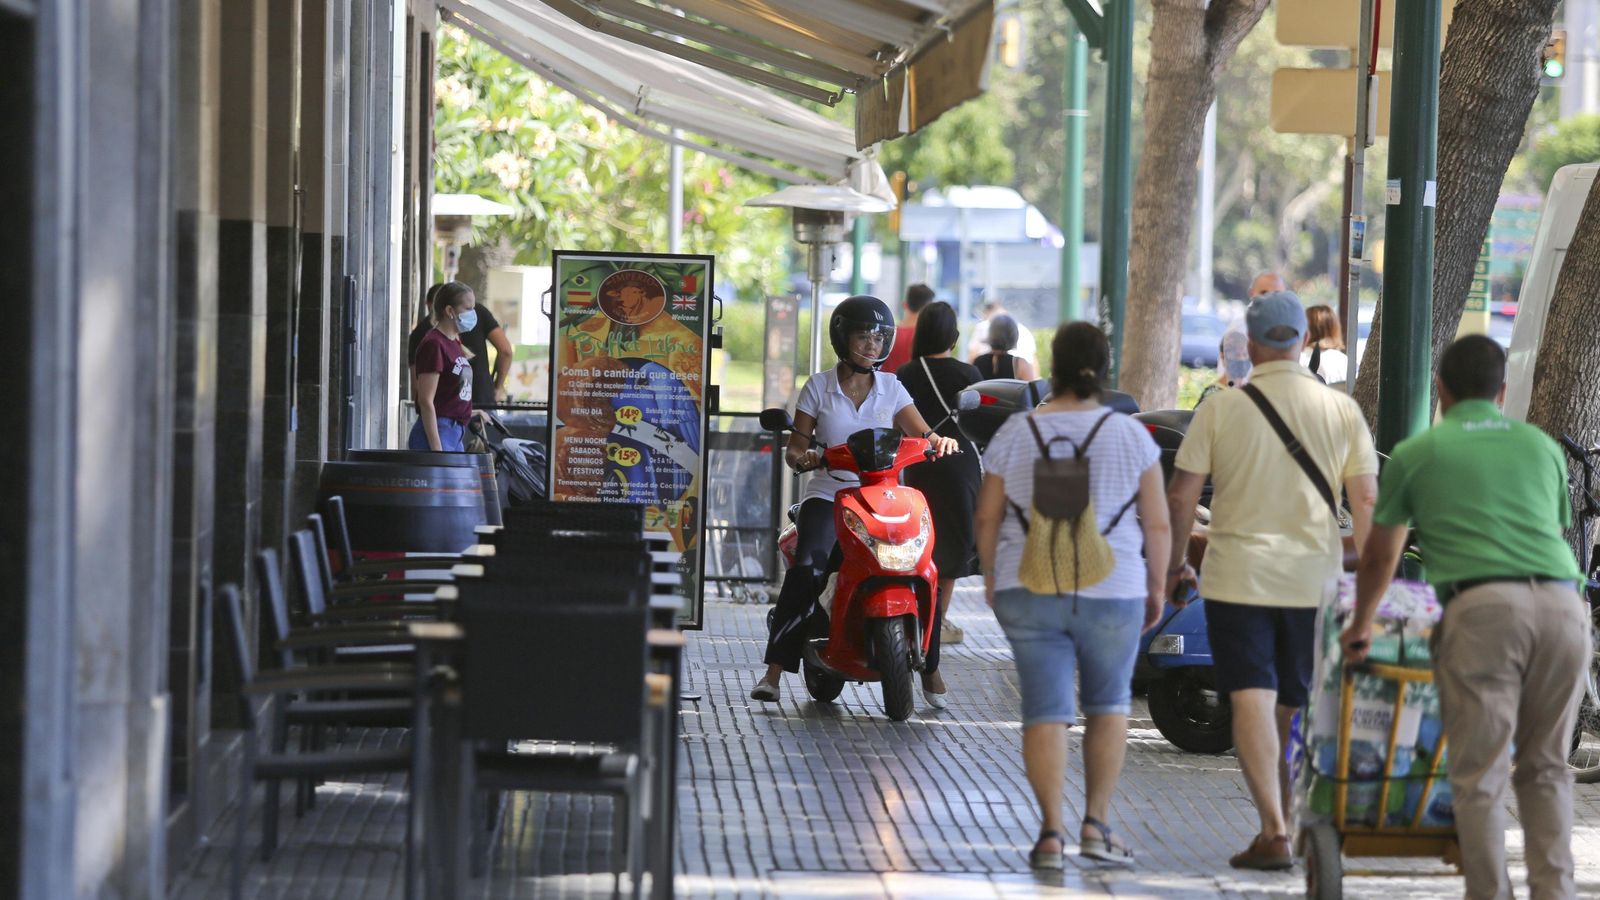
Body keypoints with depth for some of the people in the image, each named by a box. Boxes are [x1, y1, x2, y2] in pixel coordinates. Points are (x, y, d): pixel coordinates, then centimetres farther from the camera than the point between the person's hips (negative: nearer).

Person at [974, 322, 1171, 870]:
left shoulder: (1015, 434, 0)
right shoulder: (1131, 435, -2)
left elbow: (986, 520, 4)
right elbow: (1158, 524, -1)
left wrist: (992, 580, 17)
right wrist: (1156, 588, 10)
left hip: (1029, 591, 0)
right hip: (1112, 592, 0)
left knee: (1045, 710, 2)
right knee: (1108, 704, 15)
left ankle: (1051, 832, -4)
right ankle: (1096, 824, 9)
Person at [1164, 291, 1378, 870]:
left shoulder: (1221, 409, -3)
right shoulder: (1341, 411, 2)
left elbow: (1180, 496, -3)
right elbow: (1367, 502, 2)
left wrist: (1174, 563, 11)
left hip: (1237, 576, -3)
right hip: (1315, 579, 3)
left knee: (1253, 698, -6)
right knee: (1295, 706, 15)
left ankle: (1275, 833, -17)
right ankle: (1284, 819, 25)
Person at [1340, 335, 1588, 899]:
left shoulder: (1416, 454, 16)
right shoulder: (1541, 446, 24)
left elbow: (1379, 557, 25)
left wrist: (1360, 625, 42)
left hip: (1482, 606, -3)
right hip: (1561, 603, 3)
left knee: (1481, 774, 0)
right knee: (1545, 768, 14)